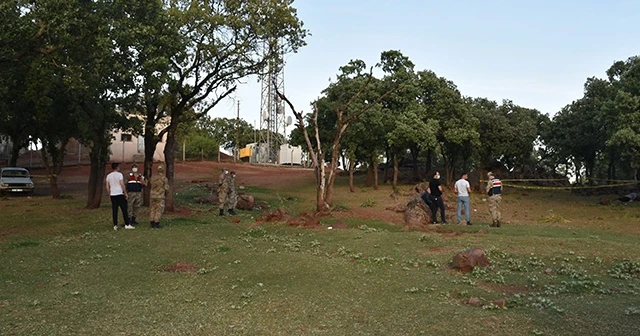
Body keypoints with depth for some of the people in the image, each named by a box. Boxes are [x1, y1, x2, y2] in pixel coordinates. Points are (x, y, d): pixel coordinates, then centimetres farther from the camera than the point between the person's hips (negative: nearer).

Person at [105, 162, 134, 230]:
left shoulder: (108, 176, 10)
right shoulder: (119, 174, -6)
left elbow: (107, 187, 10)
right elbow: (122, 185, -11)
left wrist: (109, 194, 19)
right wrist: (126, 193, -5)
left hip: (112, 195, 5)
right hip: (120, 194, -5)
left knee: (114, 210, 5)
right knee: (124, 209, -1)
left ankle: (115, 225, 4)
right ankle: (127, 224, -1)